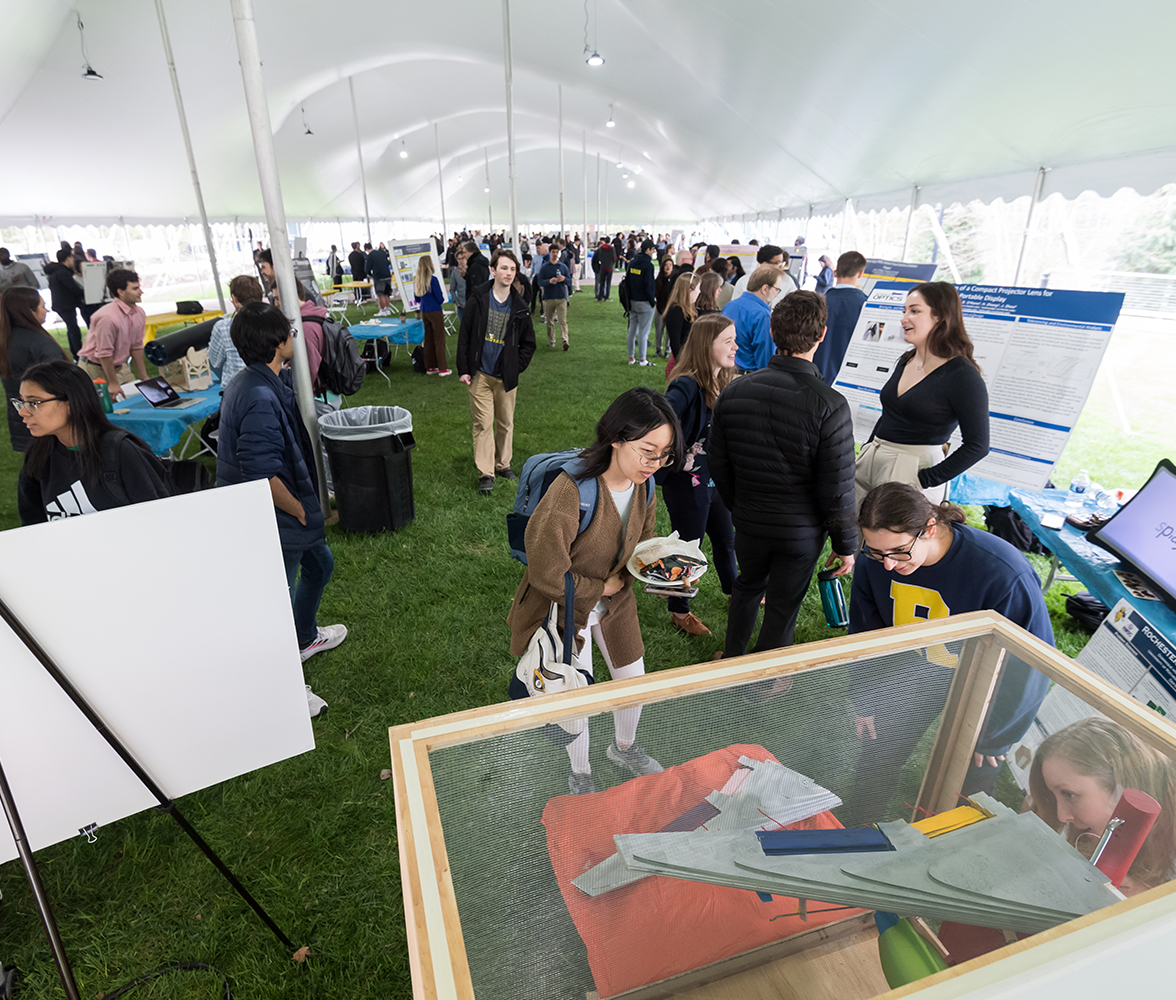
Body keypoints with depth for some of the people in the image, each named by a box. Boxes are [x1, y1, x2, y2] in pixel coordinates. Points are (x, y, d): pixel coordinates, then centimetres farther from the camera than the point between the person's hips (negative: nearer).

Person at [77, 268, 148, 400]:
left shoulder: (140, 313, -2)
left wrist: (144, 377, 9)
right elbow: (104, 354, -20)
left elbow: (136, 346, 8)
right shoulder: (108, 317, -26)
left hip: (119, 367, 7)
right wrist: (113, 383, -16)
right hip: (95, 369, -7)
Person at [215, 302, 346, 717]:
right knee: (279, 597, 6)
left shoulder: (258, 382, 4)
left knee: (319, 563, 26)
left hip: (287, 512, 10)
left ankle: (304, 636, 50)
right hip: (274, 522, -10)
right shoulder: (260, 399, -28)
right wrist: (300, 511, -18)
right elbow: (262, 475, -30)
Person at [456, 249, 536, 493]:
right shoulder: (477, 299, -3)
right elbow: (464, 335, 0)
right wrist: (463, 369, -5)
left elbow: (528, 343, 12)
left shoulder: (519, 307, 2)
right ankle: (485, 473, 6)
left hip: (507, 376, 2)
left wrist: (517, 368, 1)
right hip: (480, 374, -2)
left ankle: (503, 464, 28)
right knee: (483, 424, -1)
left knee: (506, 423, 11)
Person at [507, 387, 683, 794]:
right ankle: (580, 775, 44)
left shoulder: (644, 486, -13)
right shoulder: (572, 490, -36)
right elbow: (546, 574, -29)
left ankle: (624, 748, 55)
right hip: (566, 606, -6)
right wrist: (602, 587, -17)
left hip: (614, 602, 6)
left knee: (634, 681, 22)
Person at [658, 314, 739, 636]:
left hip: (716, 479, 8)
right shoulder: (686, 387, -24)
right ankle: (679, 612, 31)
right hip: (688, 482, -8)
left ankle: (733, 590, 50)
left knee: (726, 538, 24)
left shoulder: (723, 383, 3)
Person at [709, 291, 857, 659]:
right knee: (782, 608, 16)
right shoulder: (830, 405, -23)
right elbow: (837, 490, -18)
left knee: (749, 584, 29)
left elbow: (718, 463, 1)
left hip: (749, 521, 4)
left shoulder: (734, 391, -10)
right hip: (802, 530, -3)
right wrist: (846, 544, -2)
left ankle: (731, 659, 46)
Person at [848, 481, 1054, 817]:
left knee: (966, 787, 8)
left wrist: (993, 738, -9)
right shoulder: (875, 558, -23)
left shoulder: (1004, 575, -35)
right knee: (876, 758, 13)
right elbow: (864, 631, -4)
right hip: (912, 672, 4)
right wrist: (864, 702, 3)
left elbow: (1032, 662, -19)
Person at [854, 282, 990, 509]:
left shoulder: (963, 376, -11)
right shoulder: (905, 362, 11)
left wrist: (926, 480, -16)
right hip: (871, 462, 6)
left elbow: (978, 445, -12)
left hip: (913, 471, -6)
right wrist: (866, 452, 13)